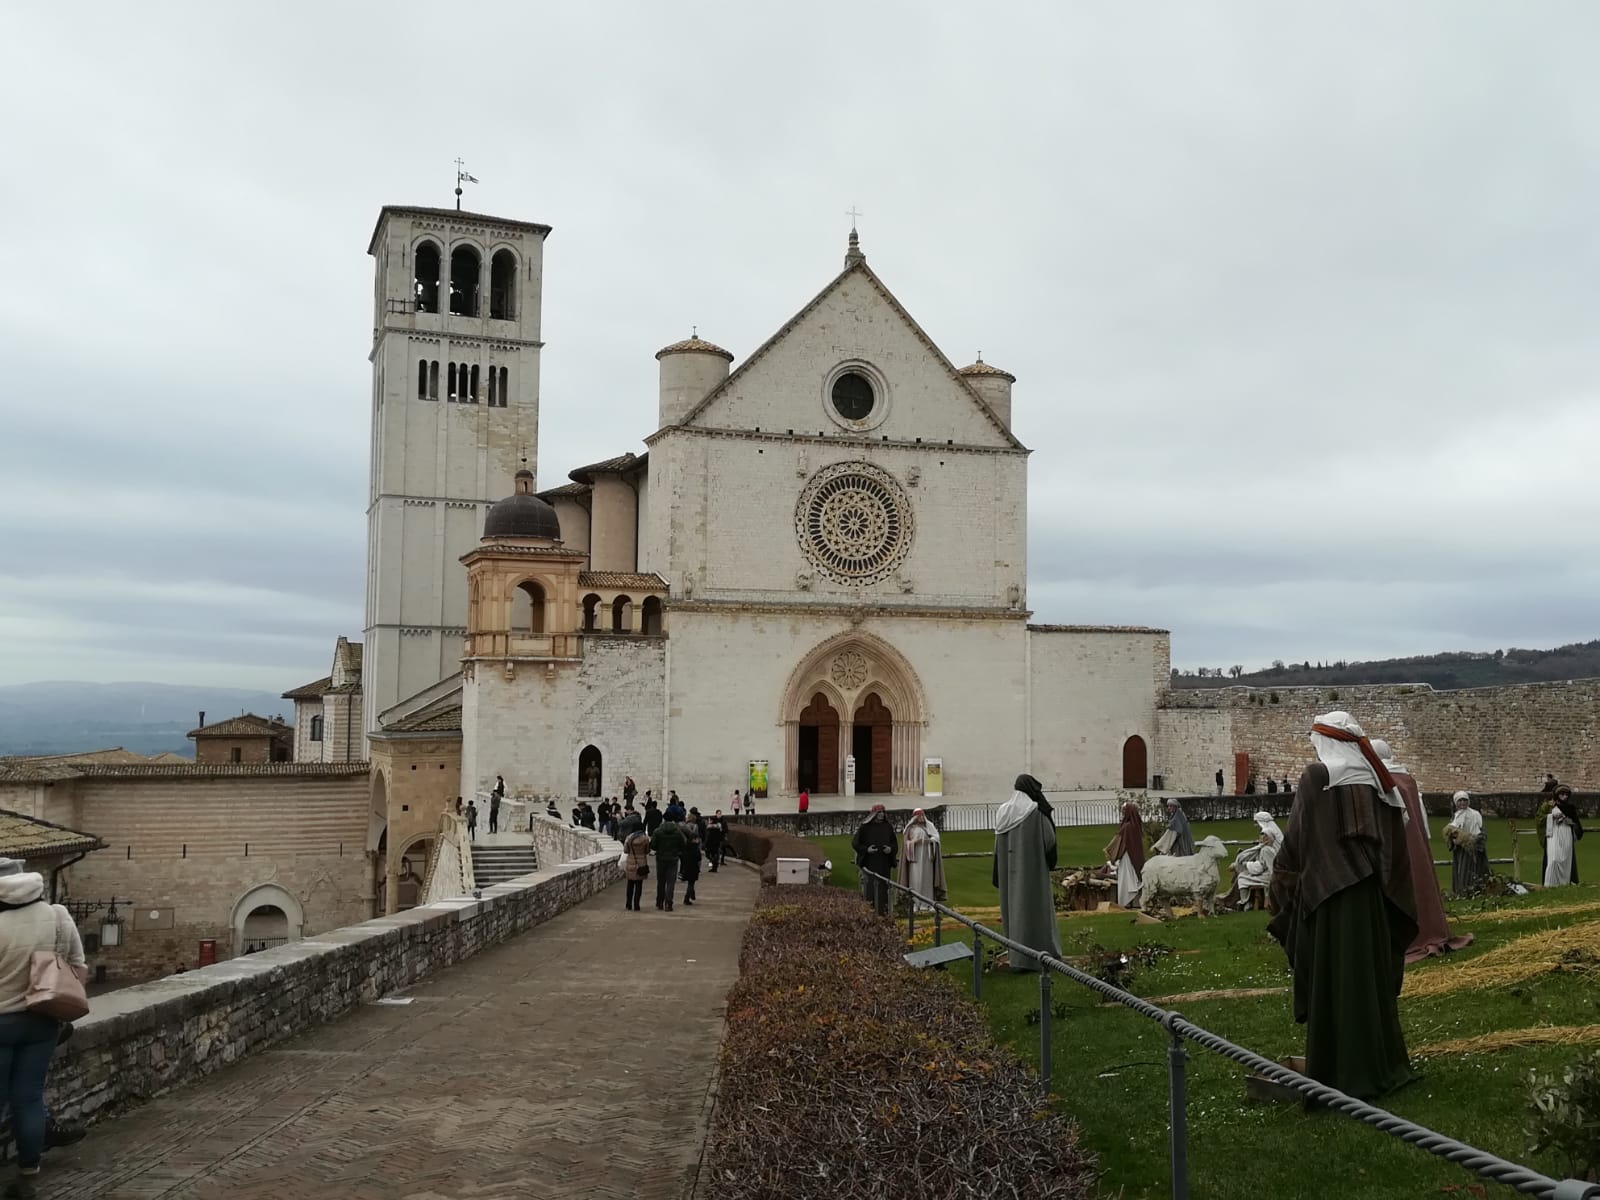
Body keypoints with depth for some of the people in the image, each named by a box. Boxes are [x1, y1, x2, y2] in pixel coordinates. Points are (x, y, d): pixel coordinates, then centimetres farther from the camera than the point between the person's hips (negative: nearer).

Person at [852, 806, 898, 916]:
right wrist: (866, 849, -15)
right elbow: (855, 843, 0)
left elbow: (895, 844, 16)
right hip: (869, 863, -3)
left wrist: (890, 849, -6)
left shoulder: (888, 827, 10)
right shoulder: (865, 827, -1)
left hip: (884, 864, 3)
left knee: (883, 888, 4)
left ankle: (883, 913, 9)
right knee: (869, 886, -6)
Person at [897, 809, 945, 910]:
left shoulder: (929, 826, 9)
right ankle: (915, 904, -6)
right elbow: (907, 842, 3)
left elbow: (936, 837, 0)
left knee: (927, 878, -1)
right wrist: (914, 842, -15)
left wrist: (929, 840, -19)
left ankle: (926, 904, 1)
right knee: (915, 879, -7)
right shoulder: (910, 828, 6)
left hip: (927, 857, 2)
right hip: (915, 857, -2)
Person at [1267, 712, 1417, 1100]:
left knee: (1334, 981, -1)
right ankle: (1382, 1064, 21)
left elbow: (1296, 839, -8)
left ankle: (1342, 1074, 2)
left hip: (1330, 895, -6)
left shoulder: (1316, 777, -9)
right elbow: (1395, 842, 10)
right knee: (1372, 976, 14)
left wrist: (1281, 879, 5)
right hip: (1372, 898, 6)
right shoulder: (1376, 780, 8)